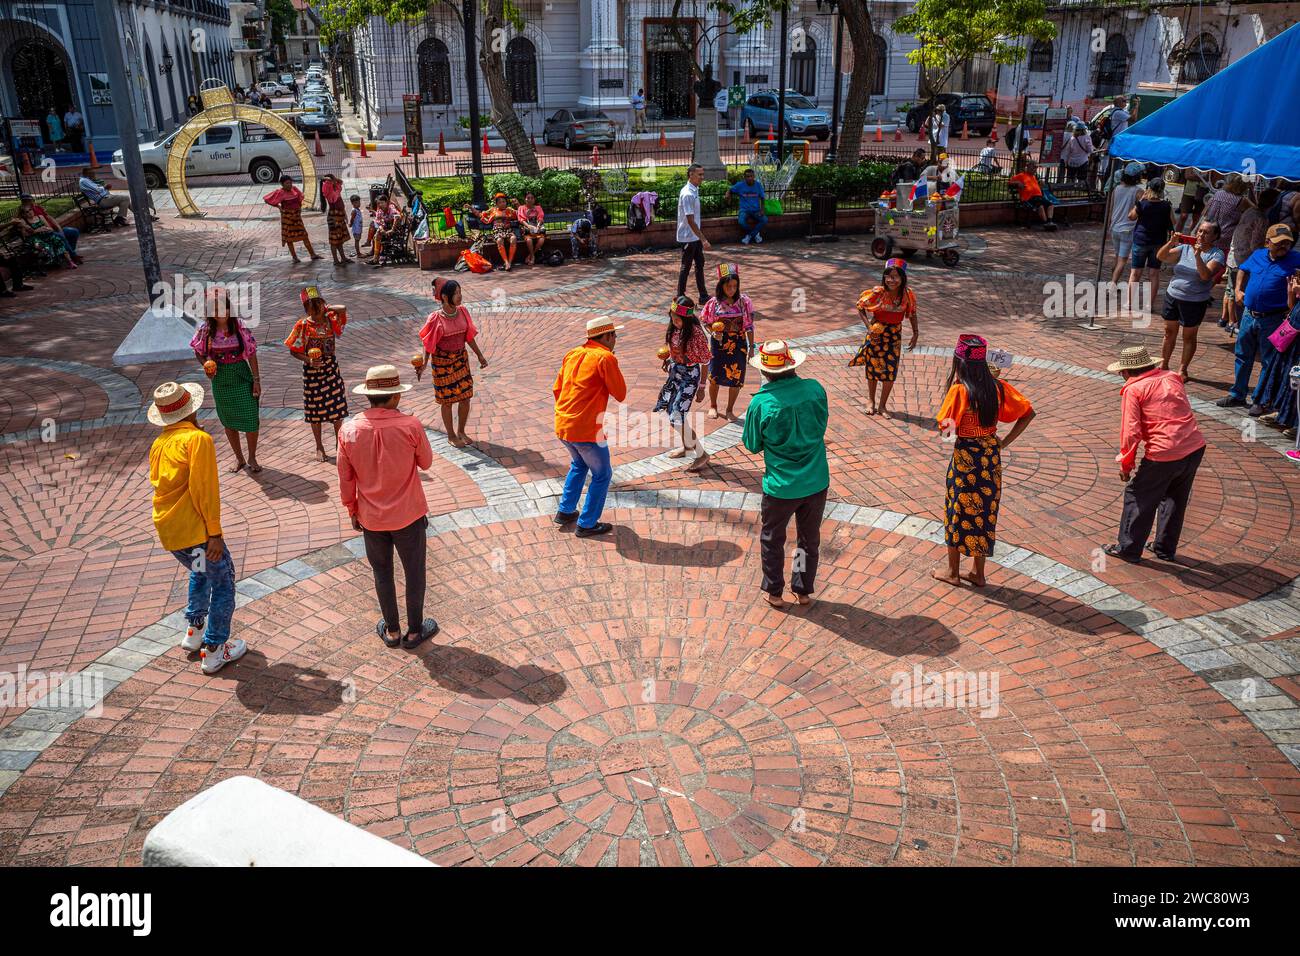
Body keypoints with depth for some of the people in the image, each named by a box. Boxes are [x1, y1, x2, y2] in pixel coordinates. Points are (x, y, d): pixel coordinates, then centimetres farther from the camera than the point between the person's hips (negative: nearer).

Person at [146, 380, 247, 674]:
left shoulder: (159, 443, 11)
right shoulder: (198, 438, -14)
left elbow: (158, 482, 14)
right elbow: (204, 490, -19)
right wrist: (215, 533, -17)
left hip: (166, 529, 8)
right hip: (194, 530, -8)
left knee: (201, 572, 30)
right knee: (223, 581, 6)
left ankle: (194, 630, 38)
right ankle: (214, 651, 10)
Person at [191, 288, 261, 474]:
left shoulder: (239, 326, -10)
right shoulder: (206, 330, -6)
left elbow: (251, 354, -6)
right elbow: (199, 353, 9)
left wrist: (256, 379, -8)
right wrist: (205, 365, -12)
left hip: (242, 376, -2)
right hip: (220, 380, 2)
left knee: (251, 419, -1)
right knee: (229, 422, 13)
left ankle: (252, 458, 19)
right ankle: (239, 459, 28)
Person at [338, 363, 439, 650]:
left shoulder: (349, 429, -12)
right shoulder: (410, 425, -20)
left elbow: (346, 479, -2)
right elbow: (425, 463, -4)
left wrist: (353, 511, 12)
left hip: (371, 518, 3)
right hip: (408, 515, -2)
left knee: (382, 573, 20)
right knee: (414, 573, 16)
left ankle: (392, 631, 33)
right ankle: (414, 632, 29)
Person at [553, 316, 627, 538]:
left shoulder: (573, 354, 11)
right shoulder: (605, 358, -12)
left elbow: (557, 389, 16)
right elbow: (620, 394, -8)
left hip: (562, 426, 8)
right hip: (586, 430, -8)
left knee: (579, 465, 31)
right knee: (602, 475, 10)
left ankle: (565, 511, 34)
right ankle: (587, 524, 14)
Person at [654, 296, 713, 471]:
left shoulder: (696, 333, -23)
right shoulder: (674, 328, -2)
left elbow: (704, 362, -16)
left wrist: (701, 388, -12)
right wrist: (668, 359, -4)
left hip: (690, 375, -8)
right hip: (675, 371, 8)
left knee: (678, 416, -12)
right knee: (669, 411, 15)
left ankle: (702, 454, 2)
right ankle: (687, 445, 38)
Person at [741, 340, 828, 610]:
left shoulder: (760, 403, -18)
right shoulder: (815, 389, -9)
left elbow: (753, 446, -4)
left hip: (781, 486, -3)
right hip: (817, 482, 3)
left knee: (772, 540, 20)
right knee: (810, 538, 22)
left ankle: (774, 592, 31)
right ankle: (804, 590, 35)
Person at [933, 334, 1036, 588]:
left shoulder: (959, 390, -20)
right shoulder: (998, 386, -2)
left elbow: (946, 426, -20)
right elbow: (1028, 413, 1)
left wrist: (953, 385, -9)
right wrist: (1005, 442, 4)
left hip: (965, 457, -5)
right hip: (992, 456, 5)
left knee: (958, 512, 11)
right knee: (984, 512, 16)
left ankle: (952, 571, 23)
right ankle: (978, 573, 26)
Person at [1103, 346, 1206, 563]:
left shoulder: (1133, 390, -5)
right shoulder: (1173, 378, 12)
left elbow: (1131, 431, -9)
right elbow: (1181, 413, 16)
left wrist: (1125, 464, 0)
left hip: (1164, 455, -6)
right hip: (1195, 448, 6)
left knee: (1137, 496, 13)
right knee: (1175, 499, 24)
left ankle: (1129, 549, 22)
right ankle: (1165, 549, 36)